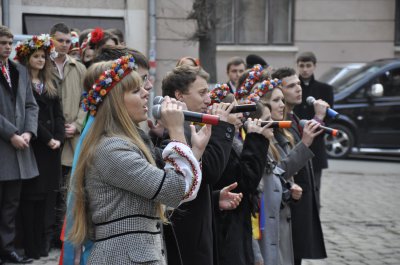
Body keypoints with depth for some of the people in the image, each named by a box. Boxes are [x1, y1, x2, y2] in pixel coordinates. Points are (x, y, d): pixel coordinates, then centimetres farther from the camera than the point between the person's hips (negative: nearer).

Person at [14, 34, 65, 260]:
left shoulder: (49, 84, 16)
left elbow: (58, 114, 11)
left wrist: (59, 138, -4)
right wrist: (47, 139, -13)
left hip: (52, 147, 6)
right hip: (33, 146, -6)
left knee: (47, 195, 5)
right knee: (32, 195, -4)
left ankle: (43, 243, 10)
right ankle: (31, 247, -1)